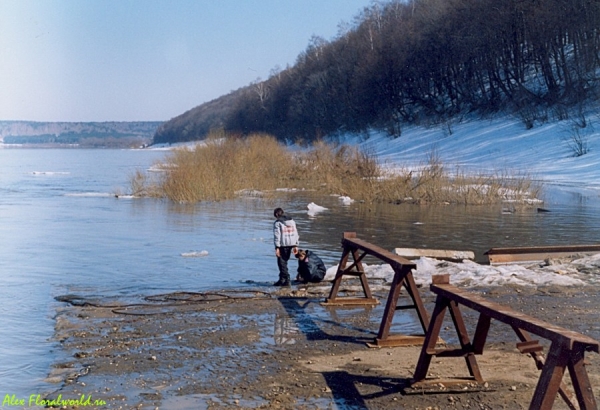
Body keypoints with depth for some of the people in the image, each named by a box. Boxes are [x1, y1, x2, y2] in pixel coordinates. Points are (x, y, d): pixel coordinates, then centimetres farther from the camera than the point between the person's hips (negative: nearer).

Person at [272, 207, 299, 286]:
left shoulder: (277, 223, -7)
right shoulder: (292, 221, 12)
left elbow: (277, 236, -13)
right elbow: (296, 233, 12)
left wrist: (277, 247, -13)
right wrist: (295, 245, 15)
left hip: (283, 245, -6)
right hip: (291, 244, 6)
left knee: (282, 262, 2)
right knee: (284, 261, 16)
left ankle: (286, 280, -3)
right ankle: (282, 279, 19)